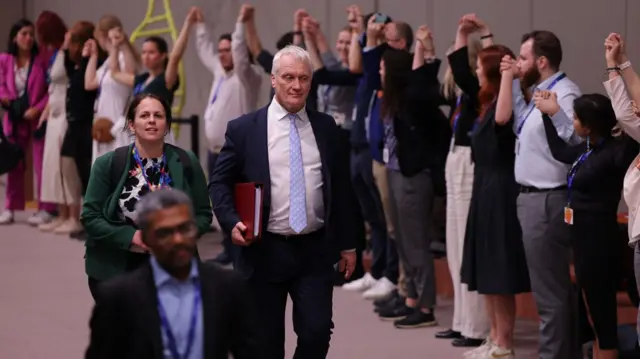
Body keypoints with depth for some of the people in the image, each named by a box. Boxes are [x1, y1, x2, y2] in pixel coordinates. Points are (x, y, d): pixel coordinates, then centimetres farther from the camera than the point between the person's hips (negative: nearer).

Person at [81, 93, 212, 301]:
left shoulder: (186, 163, -1)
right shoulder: (108, 164, -5)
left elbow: (203, 214, 2)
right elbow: (90, 216, -6)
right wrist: (131, 237, -19)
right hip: (114, 270, -1)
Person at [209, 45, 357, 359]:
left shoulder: (326, 128, 8)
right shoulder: (243, 129, 0)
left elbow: (340, 188, 12)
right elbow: (219, 183, 2)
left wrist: (346, 244, 12)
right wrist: (232, 223, -15)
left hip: (315, 251, 2)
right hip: (264, 251, -2)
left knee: (317, 331, -7)